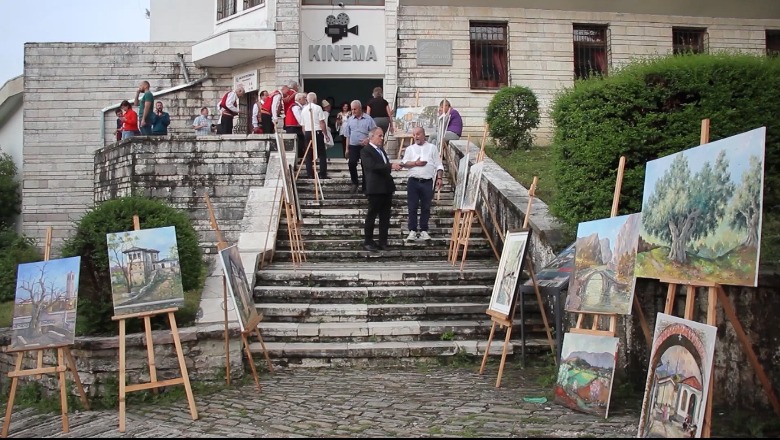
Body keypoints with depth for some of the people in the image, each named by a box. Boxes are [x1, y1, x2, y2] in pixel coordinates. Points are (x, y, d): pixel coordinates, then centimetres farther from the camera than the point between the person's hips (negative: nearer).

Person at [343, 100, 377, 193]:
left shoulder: (368, 119, -2)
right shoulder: (350, 120, 9)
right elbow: (347, 135, 14)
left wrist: (368, 139, -18)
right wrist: (347, 148, 11)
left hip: (365, 146, -2)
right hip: (353, 146, 2)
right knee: (351, 164, -13)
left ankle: (365, 187, 13)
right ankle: (355, 183, 7)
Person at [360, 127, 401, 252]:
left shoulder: (381, 150, 20)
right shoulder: (365, 151, -8)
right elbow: (373, 166, -21)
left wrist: (393, 167, 8)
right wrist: (391, 166, -25)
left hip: (386, 188, 8)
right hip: (375, 189, -8)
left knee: (385, 217, 8)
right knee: (372, 216, 0)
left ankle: (383, 242, 14)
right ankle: (368, 242, 8)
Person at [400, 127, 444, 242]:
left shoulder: (432, 148, 10)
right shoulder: (410, 148, 12)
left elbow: (439, 165, 5)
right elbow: (403, 163, 1)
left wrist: (439, 178, -6)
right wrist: (416, 163, -12)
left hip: (428, 182, -1)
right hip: (413, 181, 1)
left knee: (426, 207, 5)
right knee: (412, 207, 0)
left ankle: (424, 230, 13)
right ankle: (412, 231, 7)